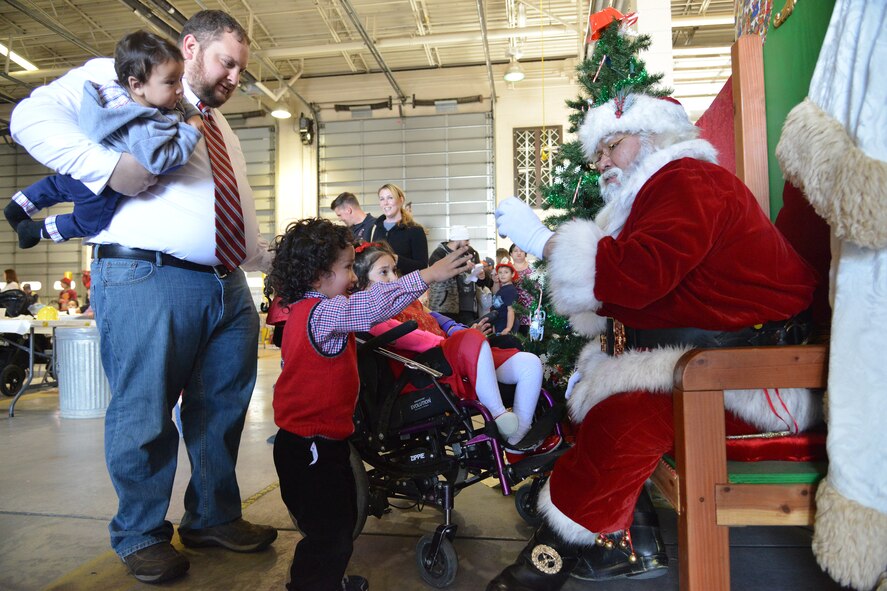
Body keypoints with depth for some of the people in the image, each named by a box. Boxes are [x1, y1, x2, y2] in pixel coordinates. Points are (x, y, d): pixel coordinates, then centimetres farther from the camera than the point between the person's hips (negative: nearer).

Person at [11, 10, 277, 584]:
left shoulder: (225, 133, 27)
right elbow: (33, 116, -7)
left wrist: (276, 261, 18)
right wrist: (111, 165, -20)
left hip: (229, 286, 8)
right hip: (149, 280, -7)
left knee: (222, 410, 13)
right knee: (145, 414, 2)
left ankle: (214, 517, 32)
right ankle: (142, 535, 24)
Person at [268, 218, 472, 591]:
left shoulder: (304, 311, 10)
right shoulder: (321, 313, -22)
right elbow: (372, 306, -35)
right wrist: (427, 276, -33)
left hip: (319, 440, 11)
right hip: (312, 446, -11)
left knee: (343, 519, 22)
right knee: (329, 534, -1)